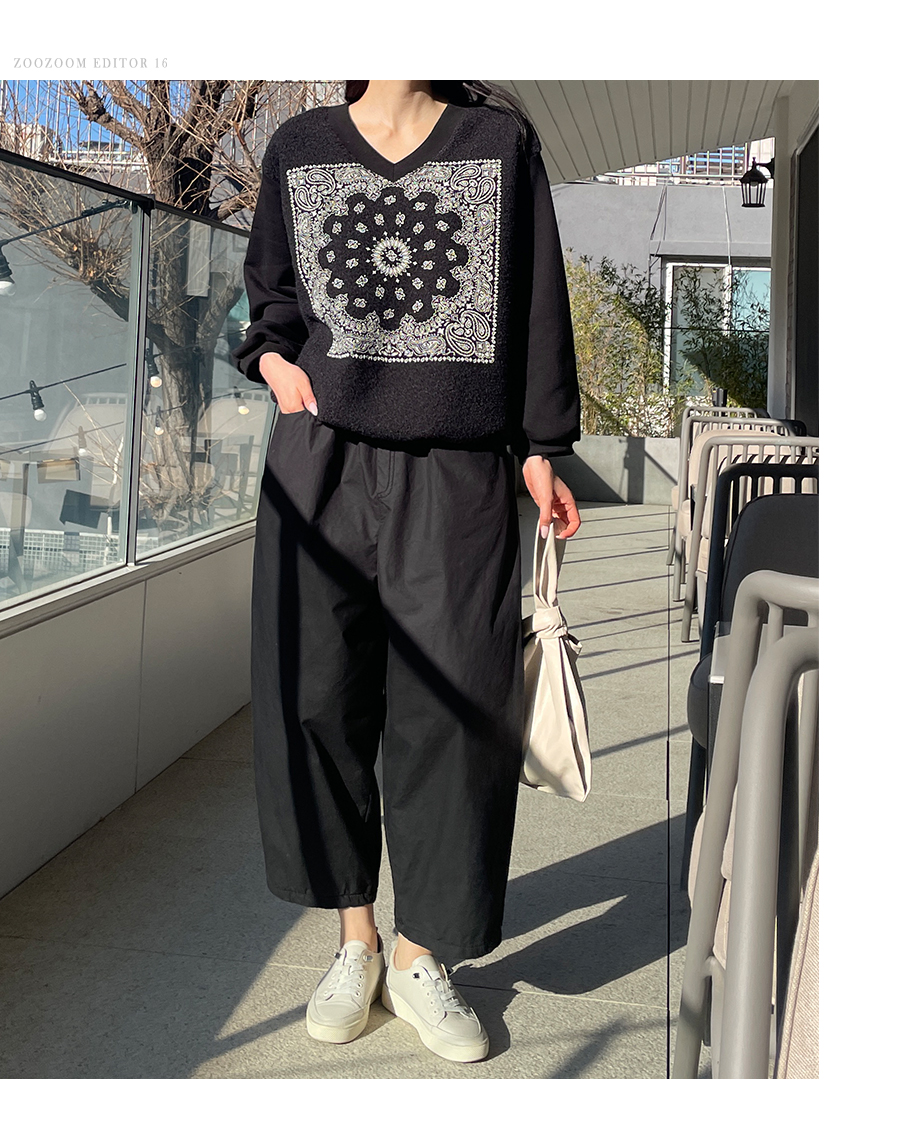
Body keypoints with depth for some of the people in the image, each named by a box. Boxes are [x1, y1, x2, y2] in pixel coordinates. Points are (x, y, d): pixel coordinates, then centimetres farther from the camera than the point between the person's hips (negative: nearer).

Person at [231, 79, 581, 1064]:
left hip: (457, 476, -1)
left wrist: (540, 445, 3)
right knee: (317, 702, 3)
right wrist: (274, 354, 1)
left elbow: (535, 302, 8)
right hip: (322, 464, 2)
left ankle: (419, 956, 16)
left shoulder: (501, 141, 8)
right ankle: (354, 940, 21)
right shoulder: (298, 148, 11)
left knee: (453, 711, -2)